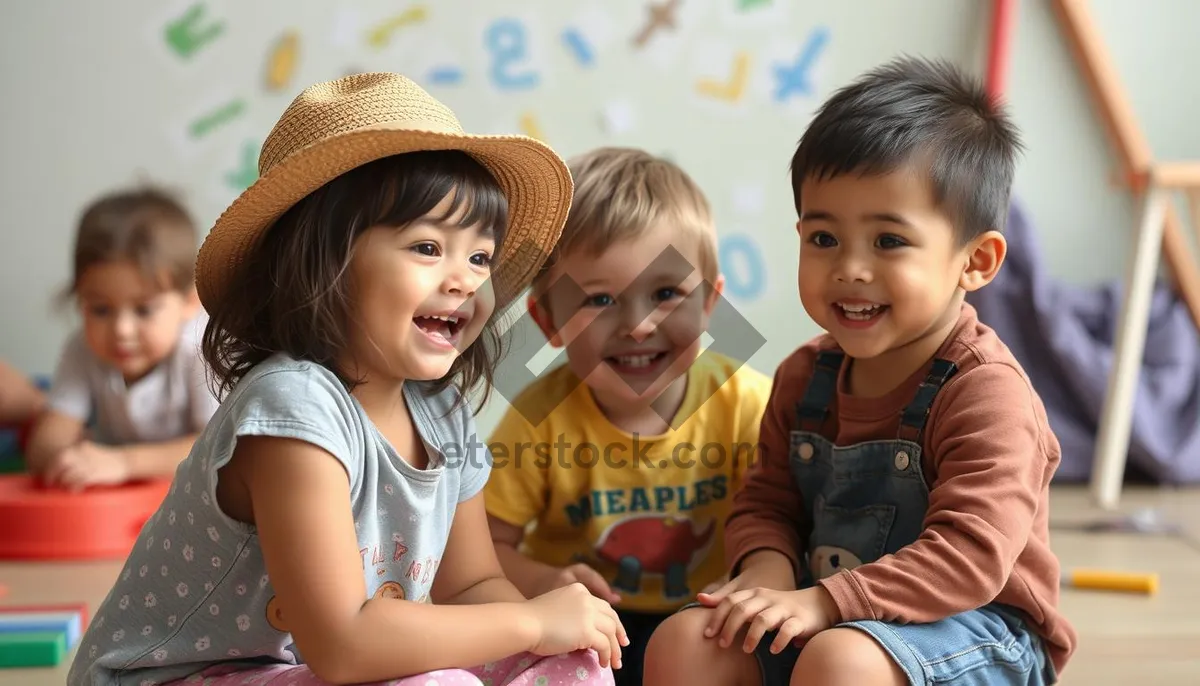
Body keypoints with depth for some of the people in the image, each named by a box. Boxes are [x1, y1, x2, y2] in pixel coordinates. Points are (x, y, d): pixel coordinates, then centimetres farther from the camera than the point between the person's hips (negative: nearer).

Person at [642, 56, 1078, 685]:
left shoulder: (987, 391, -18)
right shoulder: (805, 376, 5)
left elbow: (970, 556, -26)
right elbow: (767, 500, 12)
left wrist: (822, 601, -31)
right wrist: (766, 567, -12)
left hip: (973, 629, -6)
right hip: (826, 618, 7)